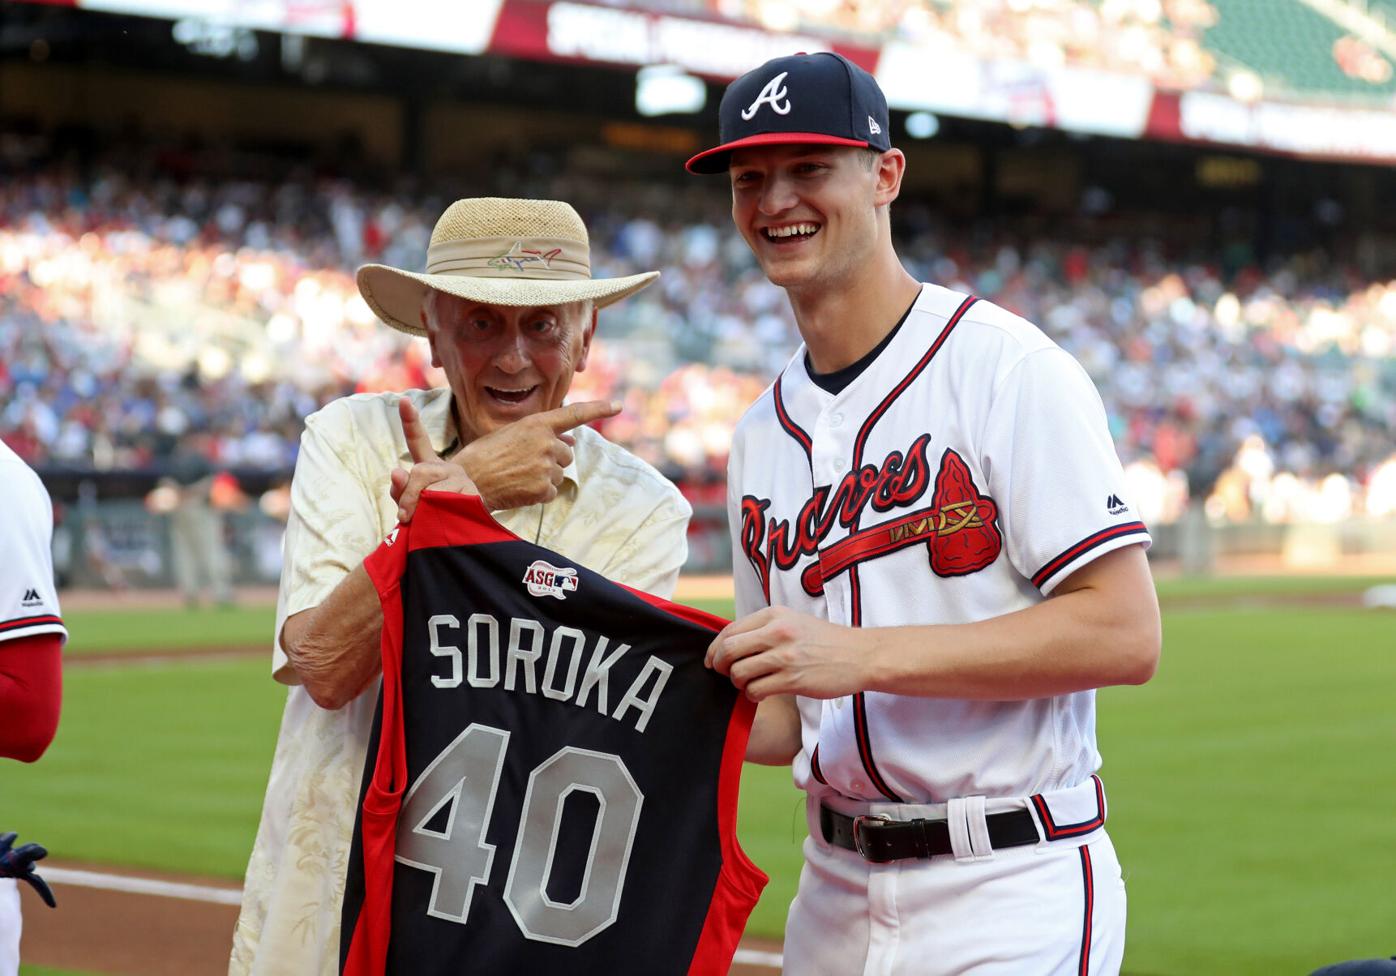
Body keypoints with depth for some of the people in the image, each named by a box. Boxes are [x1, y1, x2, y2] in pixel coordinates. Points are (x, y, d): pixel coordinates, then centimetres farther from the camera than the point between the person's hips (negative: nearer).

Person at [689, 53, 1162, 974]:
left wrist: (863, 652, -21)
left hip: (1010, 901, -6)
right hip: (836, 897, 7)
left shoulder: (1007, 369, -10)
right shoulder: (765, 433, 12)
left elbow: (1126, 635, -17)